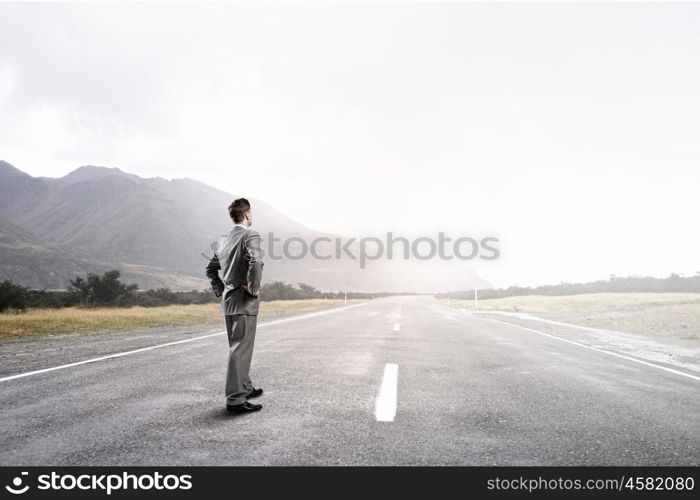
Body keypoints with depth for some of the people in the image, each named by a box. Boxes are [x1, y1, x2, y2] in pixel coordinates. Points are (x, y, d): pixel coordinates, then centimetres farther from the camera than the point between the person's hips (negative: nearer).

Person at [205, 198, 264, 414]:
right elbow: (255, 263, -29)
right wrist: (254, 289, -18)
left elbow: (211, 268, 20)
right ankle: (235, 399, -1)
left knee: (238, 348, 19)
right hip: (244, 302, -8)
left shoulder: (224, 240, 13)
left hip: (228, 301, 8)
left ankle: (245, 388, 33)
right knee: (240, 349, -5)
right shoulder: (250, 235, -12)